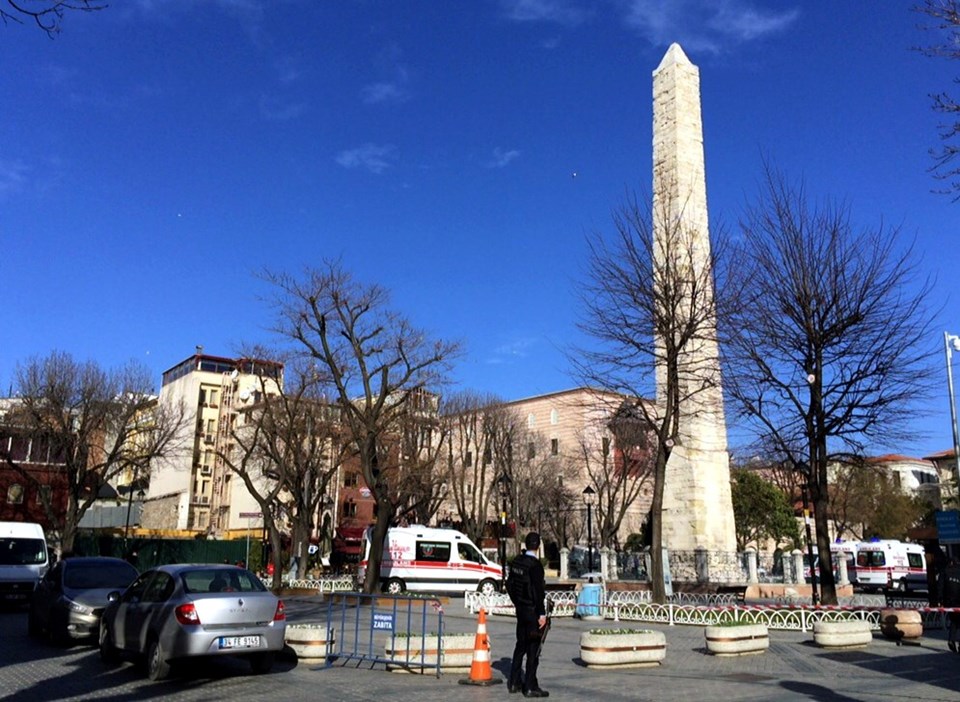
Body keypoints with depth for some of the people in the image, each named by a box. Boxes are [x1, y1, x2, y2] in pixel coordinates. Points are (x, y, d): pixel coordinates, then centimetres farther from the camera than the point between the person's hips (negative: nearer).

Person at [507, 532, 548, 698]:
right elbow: (538, 591, -21)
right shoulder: (535, 564, -20)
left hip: (520, 609, 8)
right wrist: (542, 614, -16)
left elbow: (510, 585, 13)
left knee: (521, 645, 17)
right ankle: (530, 687, 5)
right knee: (533, 648, 0)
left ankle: (514, 682, 24)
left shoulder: (516, 562, 5)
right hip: (533, 611, -8)